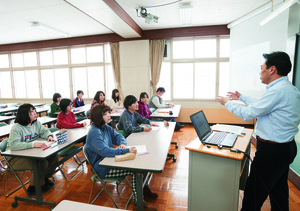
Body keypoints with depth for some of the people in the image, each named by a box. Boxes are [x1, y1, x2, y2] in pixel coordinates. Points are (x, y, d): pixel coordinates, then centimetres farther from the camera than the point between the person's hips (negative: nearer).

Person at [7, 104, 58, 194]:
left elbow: (44, 131, 10)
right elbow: (13, 145, -32)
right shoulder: (16, 128, -22)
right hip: (17, 157, -7)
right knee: (41, 162, -27)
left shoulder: (36, 123, -1)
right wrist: (33, 144, -43)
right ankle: (33, 187, -1)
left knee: (54, 156, -9)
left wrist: (49, 136, -15)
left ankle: (45, 177, 15)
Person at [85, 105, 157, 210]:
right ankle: (137, 201, -1)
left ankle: (144, 188, 19)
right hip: (103, 169, -9)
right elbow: (105, 151, -34)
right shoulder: (94, 133, -24)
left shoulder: (106, 127, 4)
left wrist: (122, 144, -13)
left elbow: (118, 136, 11)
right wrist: (126, 151, -39)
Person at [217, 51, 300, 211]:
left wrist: (227, 103, -5)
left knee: (254, 193, 4)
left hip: (272, 150, -10)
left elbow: (247, 114, -20)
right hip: (286, 147, 10)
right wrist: (241, 97, 27)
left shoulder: (278, 91, -24)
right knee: (278, 191, 25)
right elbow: (261, 105, 20)